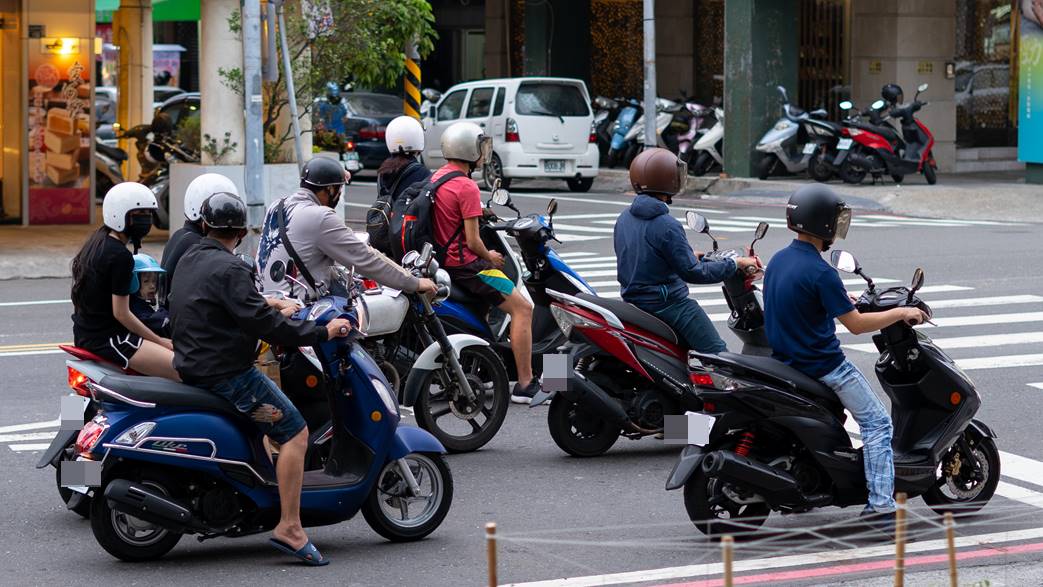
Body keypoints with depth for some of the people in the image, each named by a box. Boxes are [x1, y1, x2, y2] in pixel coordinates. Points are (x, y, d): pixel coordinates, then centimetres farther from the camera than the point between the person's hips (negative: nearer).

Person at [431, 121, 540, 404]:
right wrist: (489, 257, 0)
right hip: (464, 264, -10)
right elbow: (472, 241, -19)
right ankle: (525, 384, -12)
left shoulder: (436, 177, 10)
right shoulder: (467, 187, -18)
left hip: (442, 261, 10)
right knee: (522, 308, -8)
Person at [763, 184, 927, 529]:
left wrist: (842, 301, 27)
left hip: (785, 359, 9)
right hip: (823, 365, -9)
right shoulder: (820, 273, -22)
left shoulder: (777, 261, 4)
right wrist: (901, 313, -7)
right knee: (876, 423, -1)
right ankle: (880, 504, -10)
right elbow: (856, 325, -19)